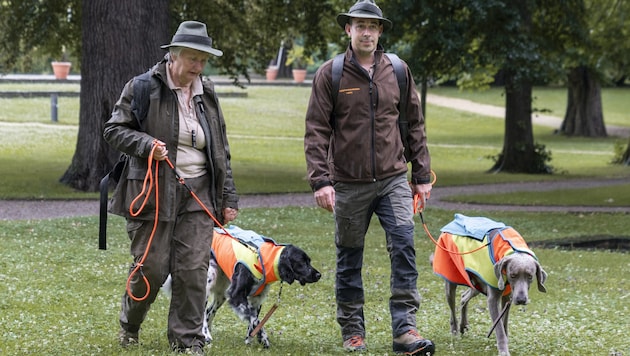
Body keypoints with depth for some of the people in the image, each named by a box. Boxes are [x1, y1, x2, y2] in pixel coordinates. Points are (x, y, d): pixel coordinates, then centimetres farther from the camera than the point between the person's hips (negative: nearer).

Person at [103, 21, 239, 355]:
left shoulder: (207, 93, 13)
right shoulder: (142, 88, -4)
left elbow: (221, 151, 18)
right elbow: (113, 130, -1)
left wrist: (229, 197, 14)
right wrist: (146, 144, -20)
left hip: (198, 194, 4)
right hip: (154, 190, -4)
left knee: (194, 269, -3)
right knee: (151, 267, -1)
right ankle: (129, 325, 26)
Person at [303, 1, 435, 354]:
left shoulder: (398, 71, 5)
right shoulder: (330, 74, -2)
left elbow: (415, 124, 11)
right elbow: (316, 130, -4)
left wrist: (422, 175, 8)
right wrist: (320, 180, -12)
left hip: (393, 179, 1)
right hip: (349, 184, -1)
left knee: (404, 248, -13)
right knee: (349, 259, 8)